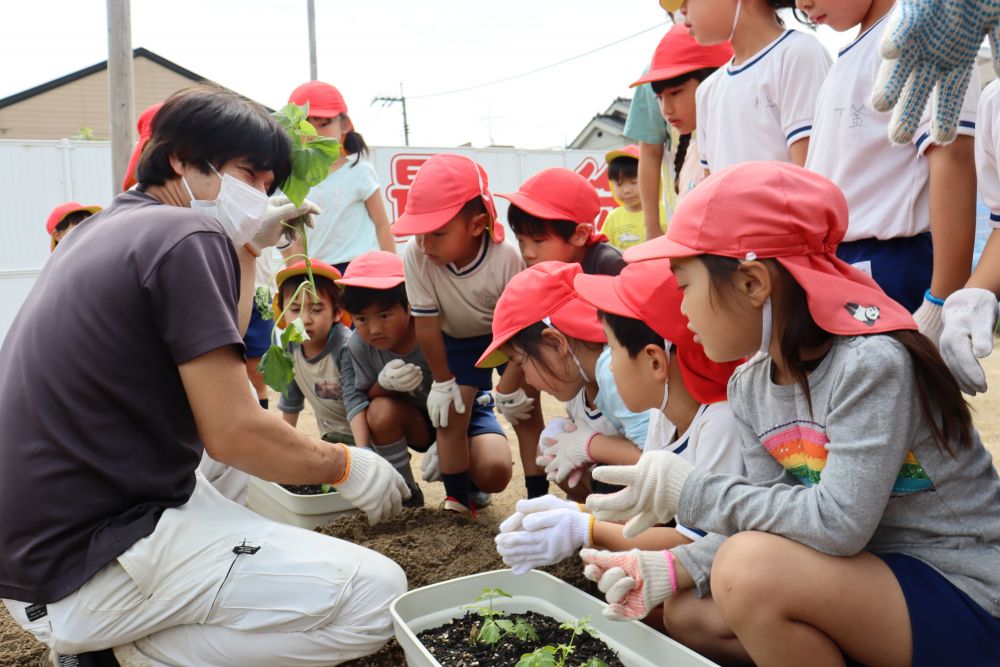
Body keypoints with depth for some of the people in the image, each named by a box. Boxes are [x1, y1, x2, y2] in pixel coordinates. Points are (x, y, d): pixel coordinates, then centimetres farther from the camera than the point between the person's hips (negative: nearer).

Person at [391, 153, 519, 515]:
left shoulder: (507, 258, -37)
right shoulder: (416, 256, -32)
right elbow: (426, 323, -20)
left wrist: (509, 390, -20)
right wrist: (442, 382, -11)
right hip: (456, 340, 2)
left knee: (524, 408, -9)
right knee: (451, 412, -9)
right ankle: (458, 499, 9)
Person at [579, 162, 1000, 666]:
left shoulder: (869, 363, -24)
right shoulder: (749, 388, 0)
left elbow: (837, 524, -30)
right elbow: (769, 518, 0)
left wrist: (689, 492, -24)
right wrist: (674, 568, -14)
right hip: (870, 574, 8)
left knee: (752, 570, -29)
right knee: (689, 614, 3)